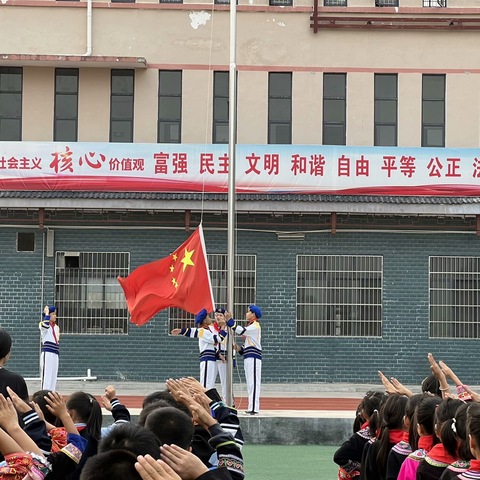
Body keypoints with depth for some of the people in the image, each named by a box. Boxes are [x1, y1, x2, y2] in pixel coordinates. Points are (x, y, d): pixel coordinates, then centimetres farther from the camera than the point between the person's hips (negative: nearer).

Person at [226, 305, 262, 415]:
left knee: (253, 383, -12)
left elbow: (241, 331, -21)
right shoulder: (250, 326, 23)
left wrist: (229, 320, -19)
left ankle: (254, 408, -15)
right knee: (250, 384, 11)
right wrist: (240, 349, 10)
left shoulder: (255, 326, -9)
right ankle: (252, 408, 14)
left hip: (253, 357, -10)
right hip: (248, 357, 10)